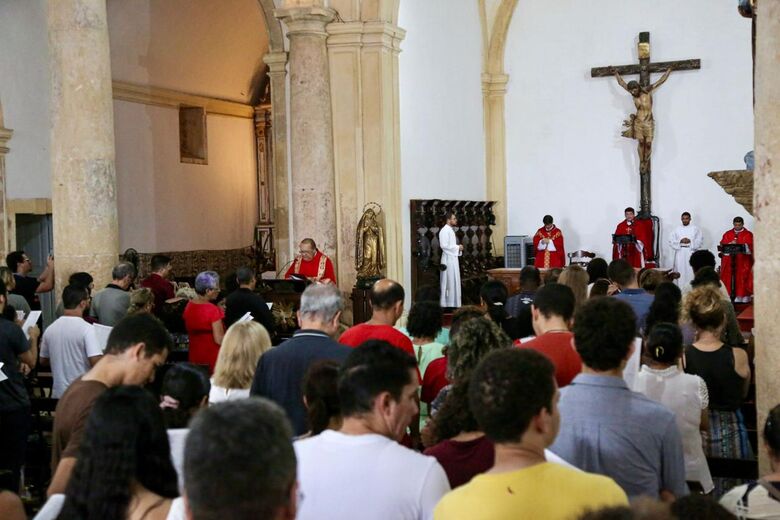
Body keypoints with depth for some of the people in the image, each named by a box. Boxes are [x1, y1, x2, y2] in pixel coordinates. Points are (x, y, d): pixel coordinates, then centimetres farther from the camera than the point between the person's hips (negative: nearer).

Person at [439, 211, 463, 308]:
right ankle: (447, 304, 0)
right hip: (448, 259, -10)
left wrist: (459, 247, 6)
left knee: (454, 282, 12)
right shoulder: (444, 231, -14)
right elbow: (444, 245, -22)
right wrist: (457, 247, -15)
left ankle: (454, 303, 18)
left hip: (453, 258, 10)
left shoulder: (451, 230, 16)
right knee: (449, 282, -6)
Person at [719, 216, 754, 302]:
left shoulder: (748, 234, 5)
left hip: (743, 261, -2)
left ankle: (742, 296, -3)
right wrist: (730, 244, -16)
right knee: (728, 279, -2)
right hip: (729, 260, 2)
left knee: (742, 278, -6)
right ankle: (728, 296, 0)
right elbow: (722, 245, 3)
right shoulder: (727, 234, 13)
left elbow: (750, 247, -5)